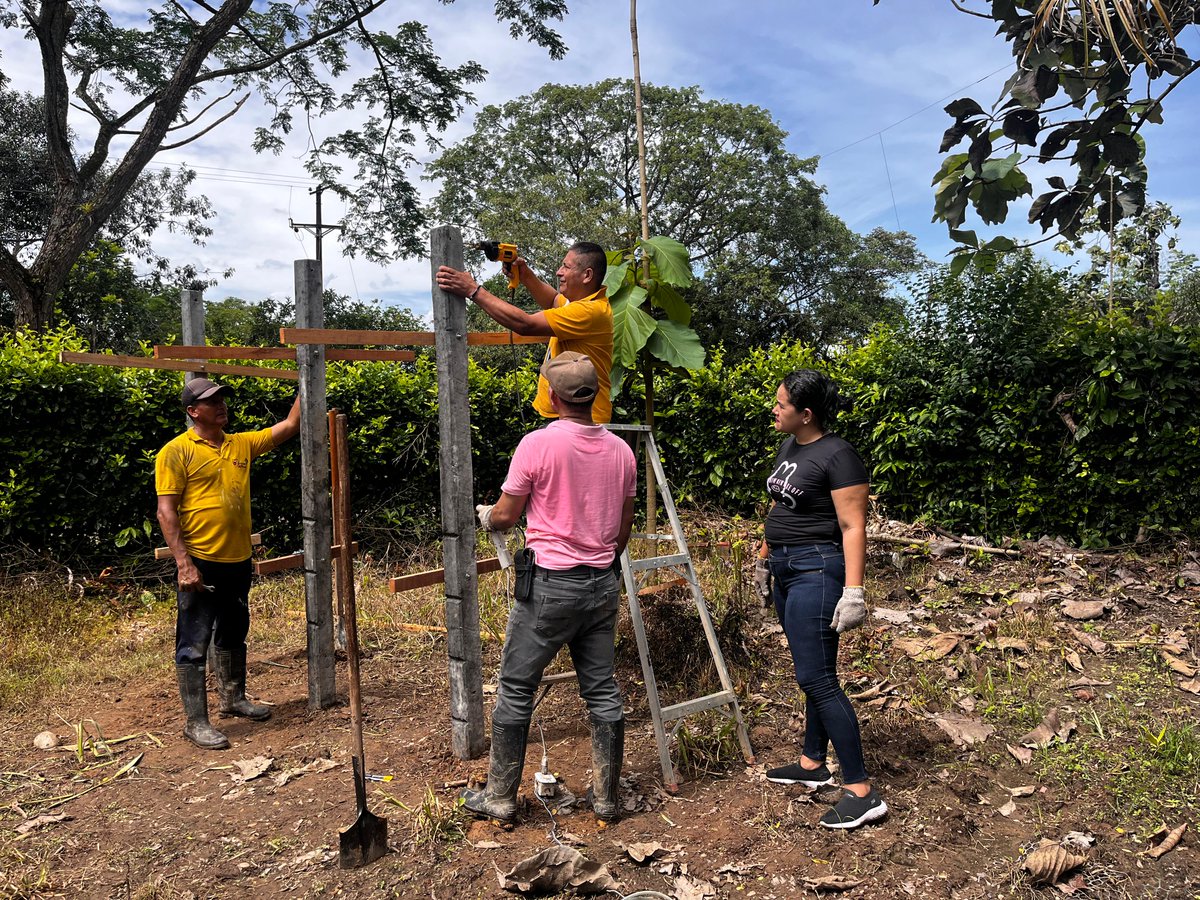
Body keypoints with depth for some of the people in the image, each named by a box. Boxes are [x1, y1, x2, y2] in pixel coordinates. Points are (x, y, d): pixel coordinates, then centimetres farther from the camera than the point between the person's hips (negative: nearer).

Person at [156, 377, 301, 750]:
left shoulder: (242, 444, 10)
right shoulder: (177, 451, -8)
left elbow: (290, 425, 15)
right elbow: (166, 510, -13)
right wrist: (184, 563, -20)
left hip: (238, 561, 7)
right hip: (200, 563, -7)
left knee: (233, 635, 21)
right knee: (194, 644, 0)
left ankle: (233, 698, 38)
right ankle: (196, 722, 8)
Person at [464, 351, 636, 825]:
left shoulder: (538, 443, -13)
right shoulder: (621, 450, 3)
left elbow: (506, 515, -5)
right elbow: (623, 528, 11)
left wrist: (485, 516, 17)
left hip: (550, 585, -5)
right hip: (603, 584, 6)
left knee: (515, 691, 8)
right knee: (602, 691, 13)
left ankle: (500, 798, 18)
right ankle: (606, 797, 23)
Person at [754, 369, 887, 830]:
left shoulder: (837, 455, -16)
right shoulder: (789, 446, 11)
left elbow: (853, 527, -18)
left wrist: (853, 591, -22)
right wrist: (765, 557, 26)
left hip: (816, 571, -9)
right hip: (786, 569, 9)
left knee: (816, 678, -9)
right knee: (814, 674, 17)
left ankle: (862, 792, -2)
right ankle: (812, 764, 29)